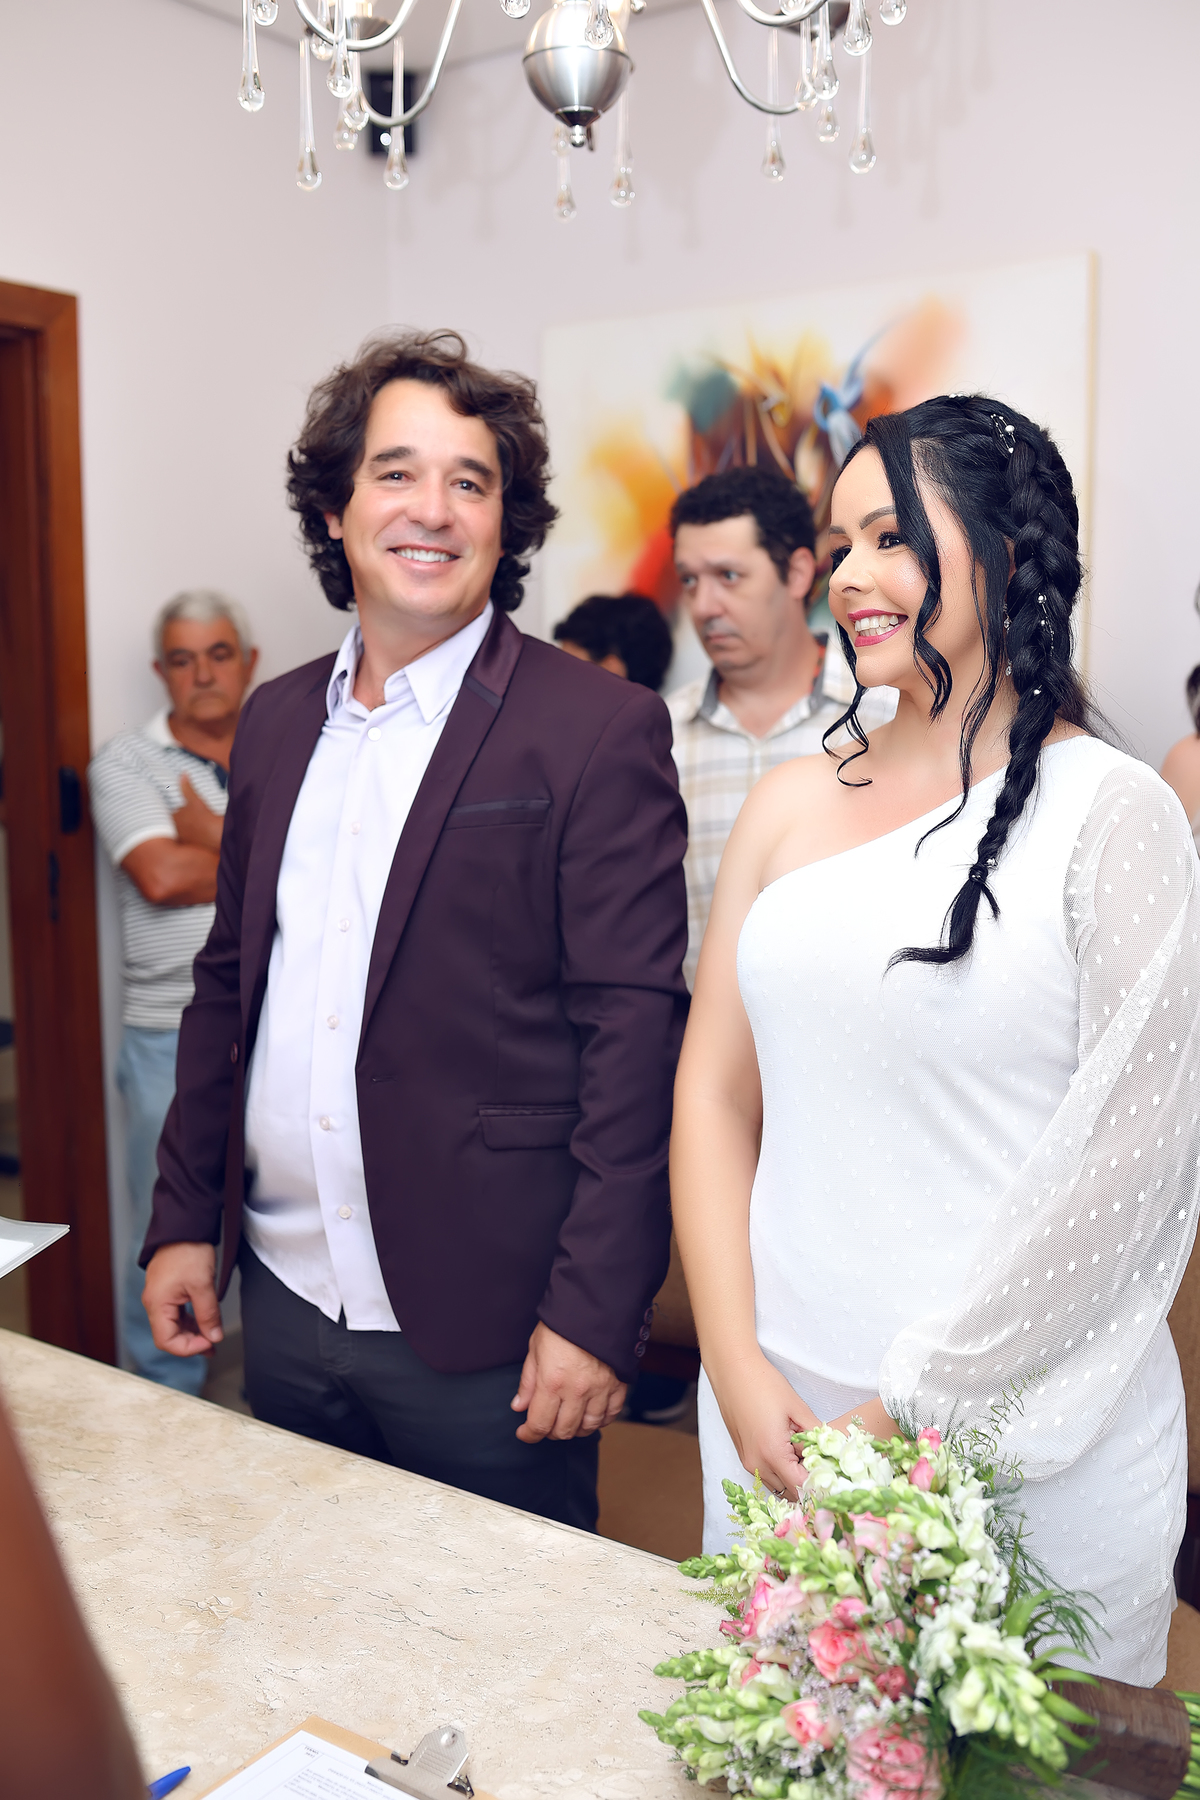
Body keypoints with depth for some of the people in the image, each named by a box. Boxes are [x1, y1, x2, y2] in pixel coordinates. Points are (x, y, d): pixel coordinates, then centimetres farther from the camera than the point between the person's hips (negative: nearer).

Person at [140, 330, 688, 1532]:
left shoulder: (598, 731, -11)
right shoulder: (275, 721, 8)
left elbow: (634, 1030, -13)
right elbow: (228, 980, 14)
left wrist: (594, 1312, -15)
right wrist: (185, 1216, 11)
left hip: (482, 1327, -5)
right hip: (285, 1304, 6)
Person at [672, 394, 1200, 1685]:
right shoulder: (791, 805, 5)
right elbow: (713, 1095, 4)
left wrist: (920, 1405, -12)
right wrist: (737, 1366, -5)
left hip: (1024, 1451, -4)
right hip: (780, 1411, 5)